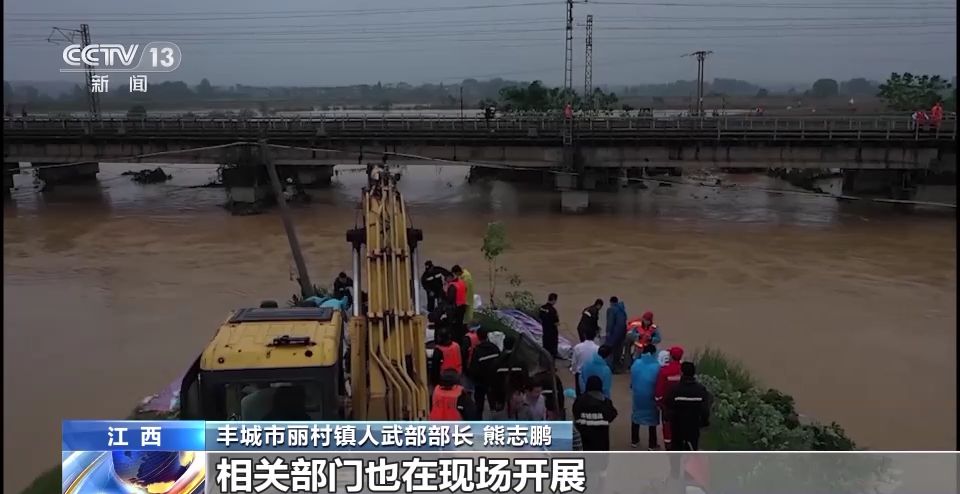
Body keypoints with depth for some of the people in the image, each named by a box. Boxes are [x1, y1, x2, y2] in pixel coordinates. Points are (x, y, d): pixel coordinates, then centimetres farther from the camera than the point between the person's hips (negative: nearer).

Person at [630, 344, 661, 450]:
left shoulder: (636, 364, -8)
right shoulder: (657, 366, -17)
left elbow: (631, 380, 2)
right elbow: (659, 383, -12)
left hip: (638, 394, 3)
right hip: (651, 396, -3)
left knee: (636, 416, 20)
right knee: (652, 418, 11)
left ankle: (634, 441, 29)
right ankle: (652, 445, 17)